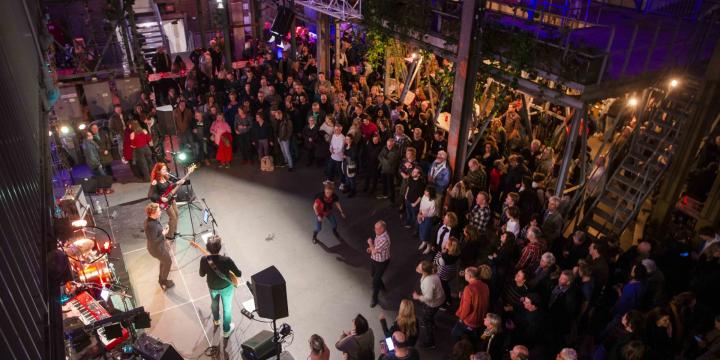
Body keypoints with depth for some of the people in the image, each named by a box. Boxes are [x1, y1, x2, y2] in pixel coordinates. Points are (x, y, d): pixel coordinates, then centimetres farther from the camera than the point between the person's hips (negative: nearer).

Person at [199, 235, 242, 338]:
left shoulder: (204, 260, -29)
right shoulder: (227, 260, -36)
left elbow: (202, 274, -9)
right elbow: (238, 274, -23)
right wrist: (229, 269, -2)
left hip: (212, 287, 3)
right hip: (226, 287, -3)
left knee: (214, 303, 33)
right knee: (227, 307, 21)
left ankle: (216, 320, 61)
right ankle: (226, 330, 39)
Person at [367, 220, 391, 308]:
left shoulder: (384, 239, -36)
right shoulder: (379, 234, -7)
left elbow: (375, 251, -33)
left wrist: (370, 243, -17)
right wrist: (371, 247, -5)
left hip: (382, 262, -9)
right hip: (375, 259, 9)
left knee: (375, 281, 0)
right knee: (374, 275, 28)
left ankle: (374, 299, 18)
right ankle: (382, 286, 54)